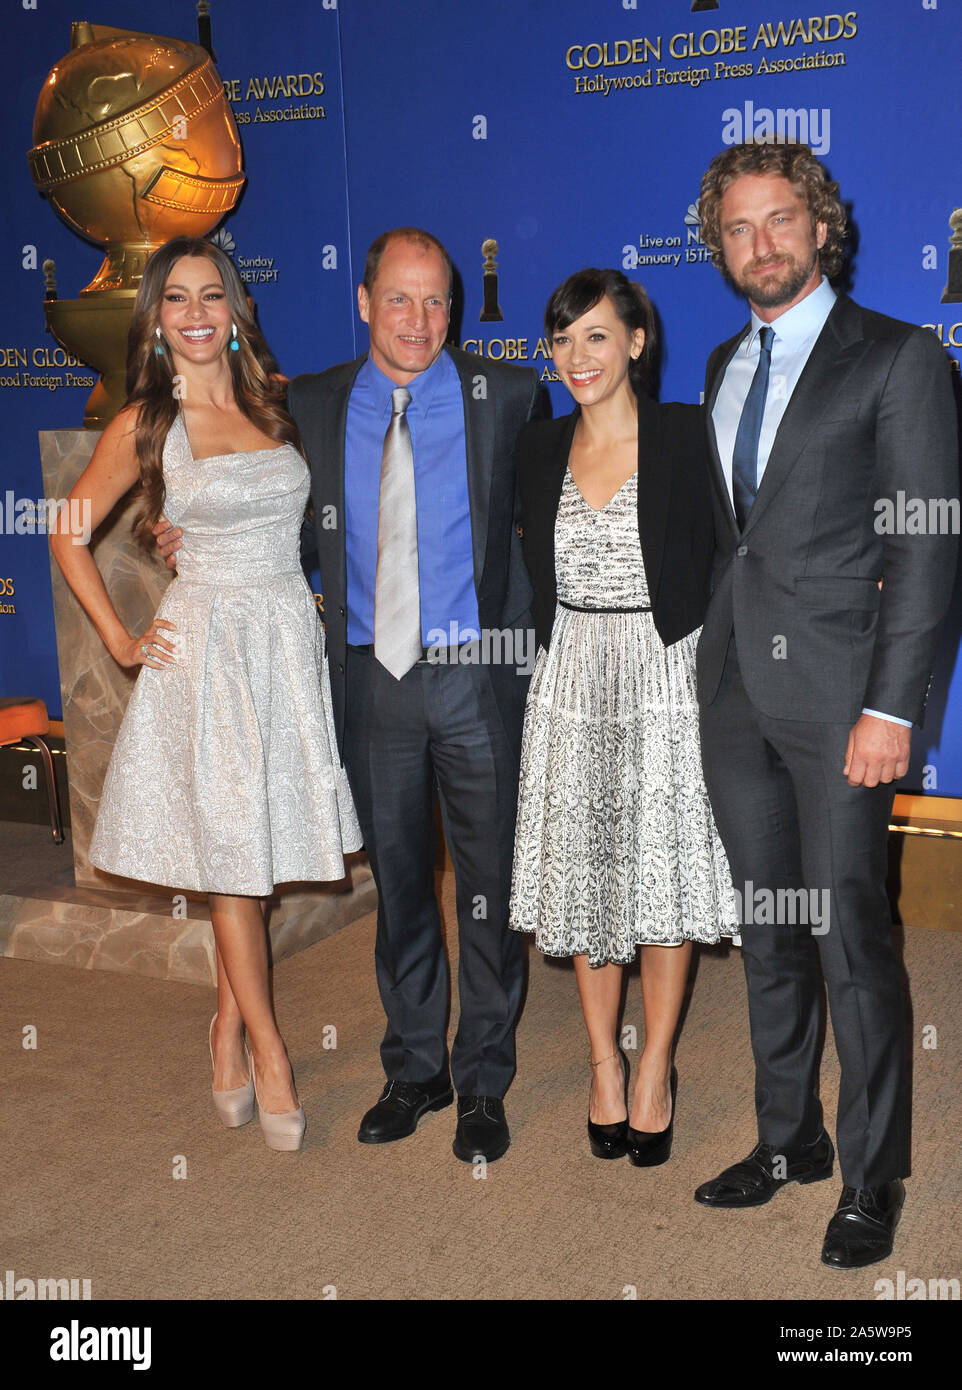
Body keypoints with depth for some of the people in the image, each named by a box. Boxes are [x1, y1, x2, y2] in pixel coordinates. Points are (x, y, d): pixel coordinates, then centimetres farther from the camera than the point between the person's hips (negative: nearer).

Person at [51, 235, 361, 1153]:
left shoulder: (274, 405, 9)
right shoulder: (144, 424, -1)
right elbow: (69, 534, 5)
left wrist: (309, 600, 8)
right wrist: (120, 639, 0)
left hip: (289, 639, 4)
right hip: (206, 647, -3)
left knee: (255, 849, 8)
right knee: (230, 850, 0)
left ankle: (229, 1025, 24)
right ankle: (266, 1046, 11)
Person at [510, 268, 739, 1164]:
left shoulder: (686, 436, -5)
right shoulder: (540, 448, 7)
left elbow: (718, 561, -4)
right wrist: (551, 649, 9)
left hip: (664, 671, -3)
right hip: (572, 679, 4)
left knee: (662, 872, 3)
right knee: (584, 875, 9)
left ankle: (654, 1072, 19)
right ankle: (604, 1065, 25)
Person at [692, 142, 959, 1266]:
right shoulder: (723, 367, 17)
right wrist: (719, 654, 10)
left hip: (839, 691, -6)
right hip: (735, 688, 6)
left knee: (851, 942, -2)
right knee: (767, 934, 14)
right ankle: (788, 1140, 29)